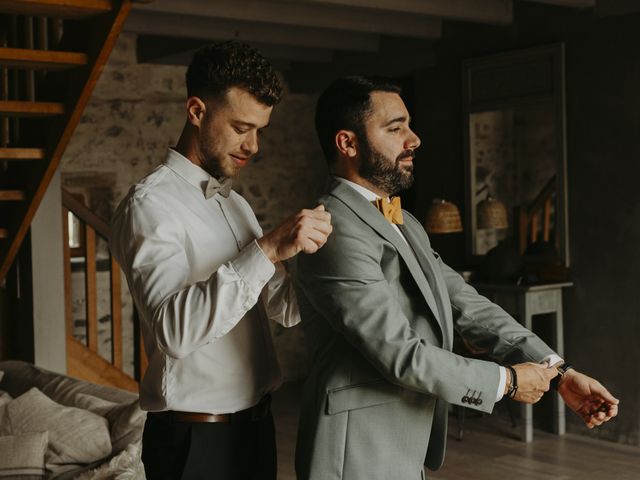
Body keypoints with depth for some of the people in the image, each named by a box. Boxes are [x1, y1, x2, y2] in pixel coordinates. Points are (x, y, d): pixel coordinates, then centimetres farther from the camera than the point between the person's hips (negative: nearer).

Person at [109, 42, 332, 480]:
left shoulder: (237, 205, 12)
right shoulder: (150, 204, -14)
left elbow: (284, 307, 5)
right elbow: (174, 329, -29)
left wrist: (320, 248, -12)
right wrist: (267, 249, -33)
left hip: (255, 422, 8)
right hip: (196, 437, -7)